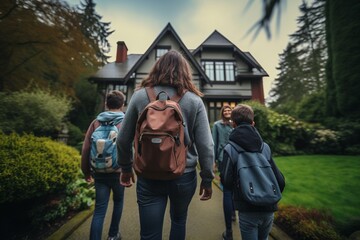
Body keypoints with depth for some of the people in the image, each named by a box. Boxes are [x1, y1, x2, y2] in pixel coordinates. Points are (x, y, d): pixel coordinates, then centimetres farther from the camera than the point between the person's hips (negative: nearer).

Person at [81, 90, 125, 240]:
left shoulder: (96, 122, 0)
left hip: (99, 172, 2)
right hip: (118, 171, -1)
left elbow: (85, 149, 1)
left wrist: (86, 171, 12)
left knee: (99, 209, 11)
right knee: (118, 201, 23)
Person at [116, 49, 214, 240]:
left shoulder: (140, 95, -4)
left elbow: (123, 139, 0)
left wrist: (126, 168, 15)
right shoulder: (194, 100, -6)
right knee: (179, 220, 28)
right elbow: (205, 145, -8)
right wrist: (207, 179, 4)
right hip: (184, 175, 2)